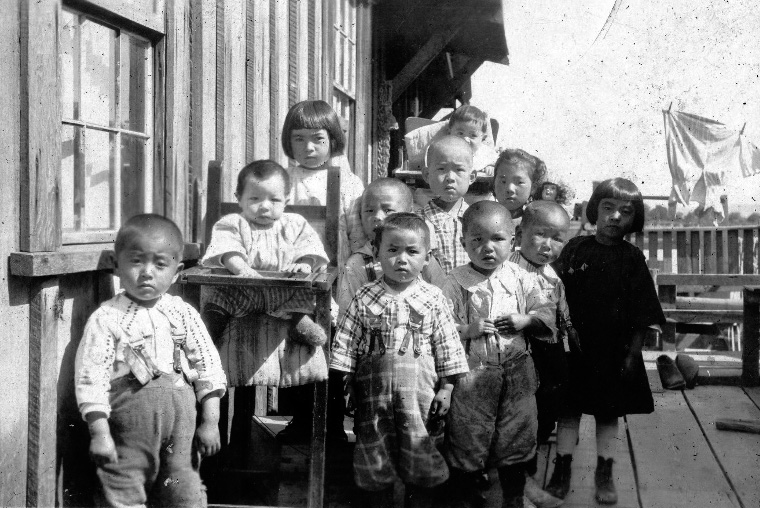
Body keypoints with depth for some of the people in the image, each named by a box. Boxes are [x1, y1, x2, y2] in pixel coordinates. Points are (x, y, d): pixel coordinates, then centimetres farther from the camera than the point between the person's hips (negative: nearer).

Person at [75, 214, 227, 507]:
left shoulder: (183, 314, 5)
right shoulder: (106, 319, -4)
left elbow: (208, 367, 5)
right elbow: (91, 379, -8)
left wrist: (210, 422, 0)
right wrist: (99, 434, -14)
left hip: (181, 421, 3)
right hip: (128, 428, -3)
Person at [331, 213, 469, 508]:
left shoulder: (432, 299, 0)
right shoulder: (365, 298, 1)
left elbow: (447, 348, 2)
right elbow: (346, 345, 3)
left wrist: (446, 388, -1)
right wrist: (346, 384, 0)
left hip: (419, 394, -1)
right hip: (374, 392, 1)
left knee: (421, 462, 5)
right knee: (375, 458, 11)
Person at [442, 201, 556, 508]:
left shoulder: (520, 278, 1)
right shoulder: (456, 283, -8)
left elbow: (546, 314, 6)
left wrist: (526, 320, -12)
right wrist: (469, 330, -23)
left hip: (516, 371, 3)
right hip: (472, 375, -2)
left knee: (517, 436, 13)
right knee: (468, 439, 7)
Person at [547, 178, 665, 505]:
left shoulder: (632, 258, -4)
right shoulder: (575, 249, -3)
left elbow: (642, 315, -3)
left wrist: (632, 353, -6)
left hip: (613, 351, 0)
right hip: (574, 347, 0)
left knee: (609, 413, 11)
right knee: (569, 409, 9)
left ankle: (604, 475, 24)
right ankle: (562, 471, 20)